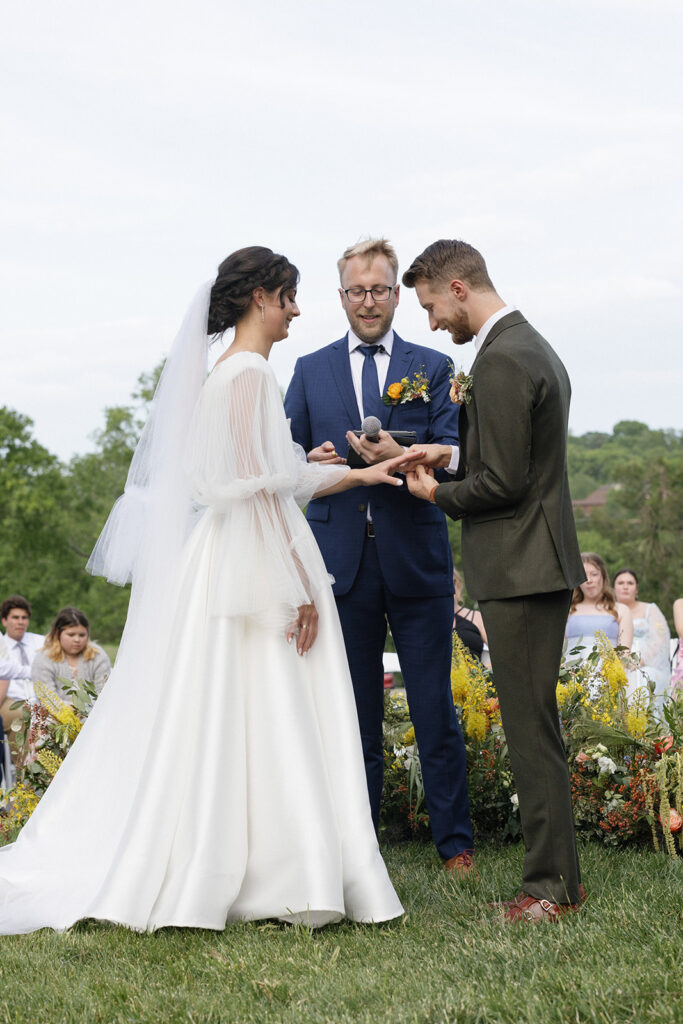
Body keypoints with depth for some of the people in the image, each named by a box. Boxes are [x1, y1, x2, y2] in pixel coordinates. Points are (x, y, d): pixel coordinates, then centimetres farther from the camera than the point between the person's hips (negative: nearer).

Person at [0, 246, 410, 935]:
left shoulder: (223, 373, 18)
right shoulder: (251, 374, -12)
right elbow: (261, 488, -18)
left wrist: (361, 474, 24)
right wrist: (300, 586, -17)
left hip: (222, 564, 10)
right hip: (255, 569, -10)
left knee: (209, 729, 9)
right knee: (259, 728, -5)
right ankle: (278, 880, 0)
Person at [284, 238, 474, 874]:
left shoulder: (432, 368, 7)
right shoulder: (310, 371, 12)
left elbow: (450, 458, -2)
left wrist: (400, 457, -21)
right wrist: (309, 464, -13)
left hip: (416, 559, -1)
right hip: (341, 559, 2)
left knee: (435, 712, 2)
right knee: (353, 714, 7)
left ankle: (455, 845, 11)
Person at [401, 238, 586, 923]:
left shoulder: (500, 361, -16)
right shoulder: (533, 347, 17)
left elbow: (504, 482, -19)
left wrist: (437, 492, -3)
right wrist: (456, 454, 13)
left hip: (520, 570, -10)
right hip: (542, 564, 10)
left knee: (531, 731, -5)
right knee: (535, 726, 14)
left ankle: (551, 885, 1)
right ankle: (557, 872, 20)